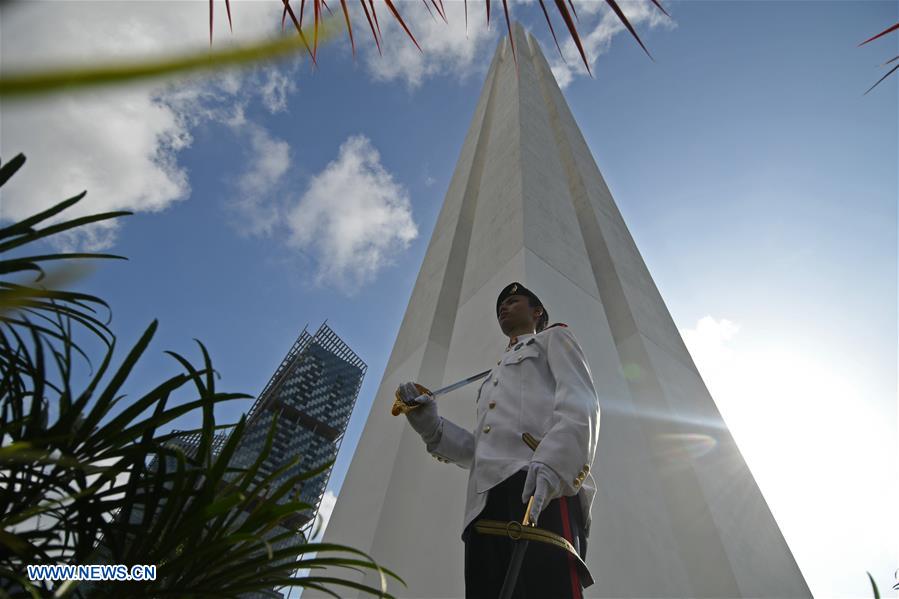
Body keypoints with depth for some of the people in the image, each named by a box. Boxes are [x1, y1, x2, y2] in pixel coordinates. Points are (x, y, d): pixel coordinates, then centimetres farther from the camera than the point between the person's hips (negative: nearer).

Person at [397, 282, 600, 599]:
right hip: (486, 503, 6)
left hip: (543, 490, -6)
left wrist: (553, 461, -20)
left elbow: (580, 403, 1)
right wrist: (432, 426, 9)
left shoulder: (554, 338, 22)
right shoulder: (494, 377, 39)